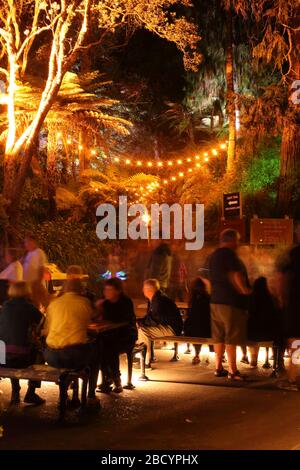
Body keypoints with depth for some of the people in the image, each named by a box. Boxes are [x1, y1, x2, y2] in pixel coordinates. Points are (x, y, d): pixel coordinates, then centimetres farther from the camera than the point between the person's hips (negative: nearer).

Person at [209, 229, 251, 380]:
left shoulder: (214, 255, 17)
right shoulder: (229, 254, -12)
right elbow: (235, 276, -21)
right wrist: (245, 290, -9)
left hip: (216, 300, 9)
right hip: (230, 301, -9)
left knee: (219, 336, 11)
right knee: (232, 338, -5)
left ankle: (218, 368, 16)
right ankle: (232, 371, -3)